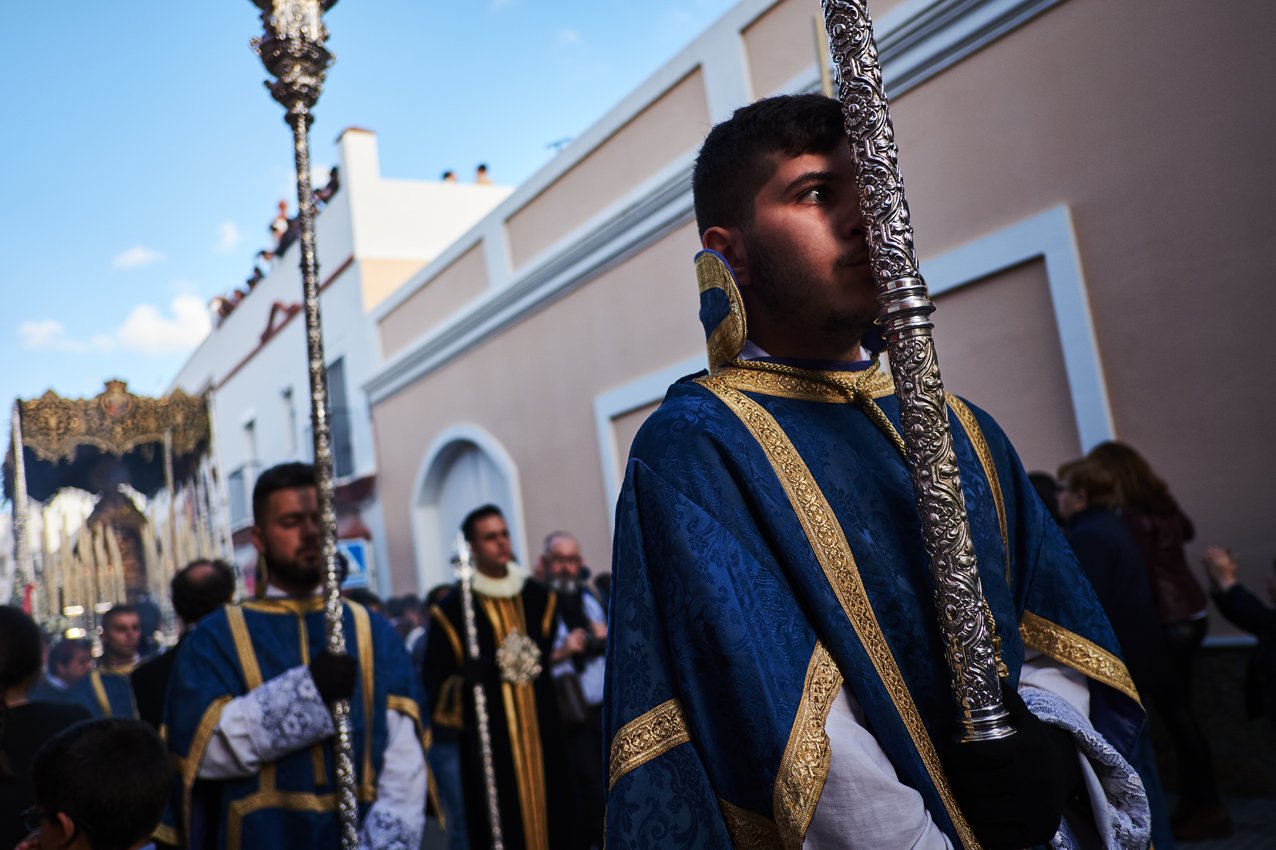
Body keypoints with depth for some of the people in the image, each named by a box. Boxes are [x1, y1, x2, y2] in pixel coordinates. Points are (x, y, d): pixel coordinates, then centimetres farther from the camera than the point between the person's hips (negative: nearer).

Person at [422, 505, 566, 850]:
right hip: (488, 745, -4)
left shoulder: (540, 599, 10)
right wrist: (463, 683, -24)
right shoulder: (451, 610, -3)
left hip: (544, 739, 4)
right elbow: (435, 684, -8)